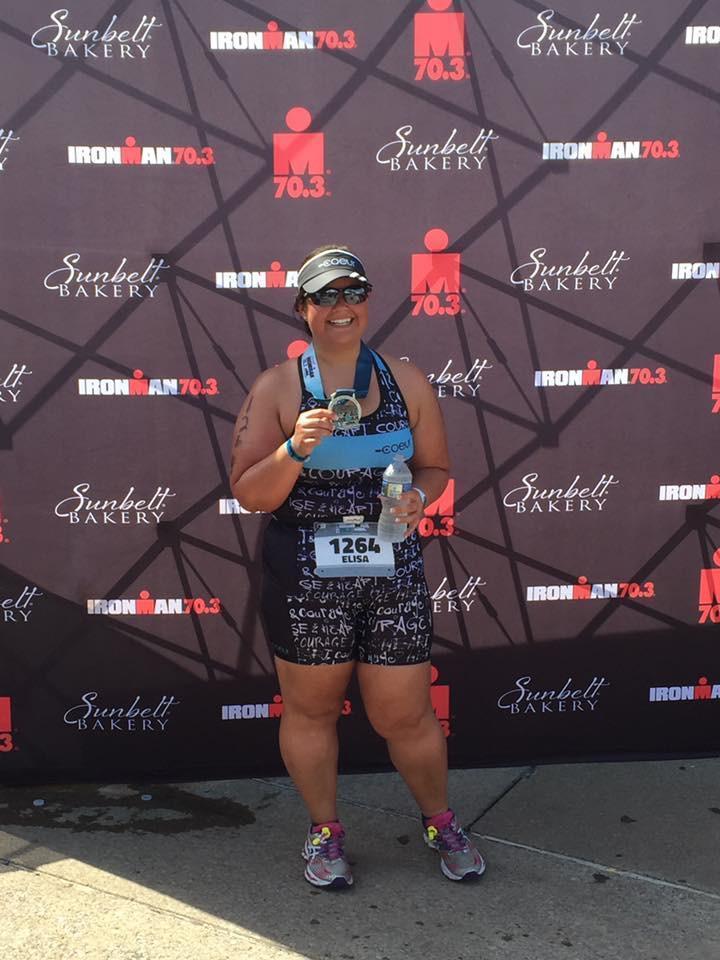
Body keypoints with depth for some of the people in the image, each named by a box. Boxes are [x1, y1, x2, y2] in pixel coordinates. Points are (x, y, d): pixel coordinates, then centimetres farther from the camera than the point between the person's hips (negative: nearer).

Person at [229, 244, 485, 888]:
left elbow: (436, 468, 12)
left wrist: (418, 495, -10)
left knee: (406, 715, 10)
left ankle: (440, 821, 37)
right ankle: (325, 830, 37)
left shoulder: (407, 381, 4)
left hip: (393, 572, 1)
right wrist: (296, 449, -22)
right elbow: (249, 495, -5)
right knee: (311, 709, 14)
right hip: (305, 576, -1)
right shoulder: (277, 388, -3)